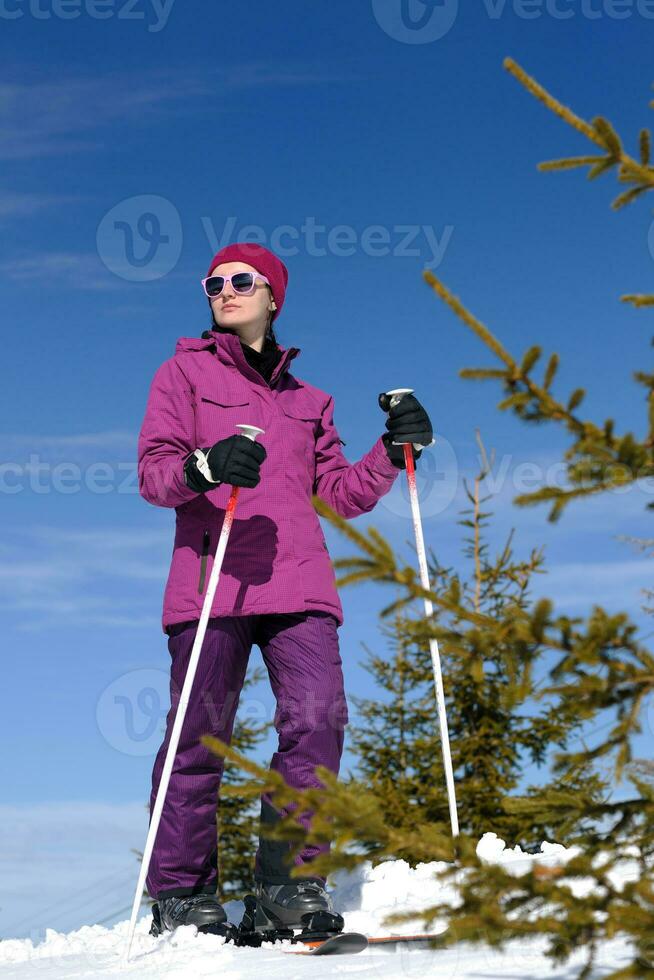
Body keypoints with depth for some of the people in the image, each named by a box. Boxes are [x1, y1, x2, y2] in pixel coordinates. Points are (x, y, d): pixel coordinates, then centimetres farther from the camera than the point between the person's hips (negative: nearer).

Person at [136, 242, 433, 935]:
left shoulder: (307, 400, 26)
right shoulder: (185, 372, 14)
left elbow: (341, 494, 19)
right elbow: (153, 472, 2)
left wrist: (393, 450, 4)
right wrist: (204, 467, -19)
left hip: (298, 580, 3)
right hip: (211, 577, -3)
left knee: (318, 718, -12)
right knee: (200, 732, -5)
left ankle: (289, 877, 1)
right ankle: (180, 892, 8)